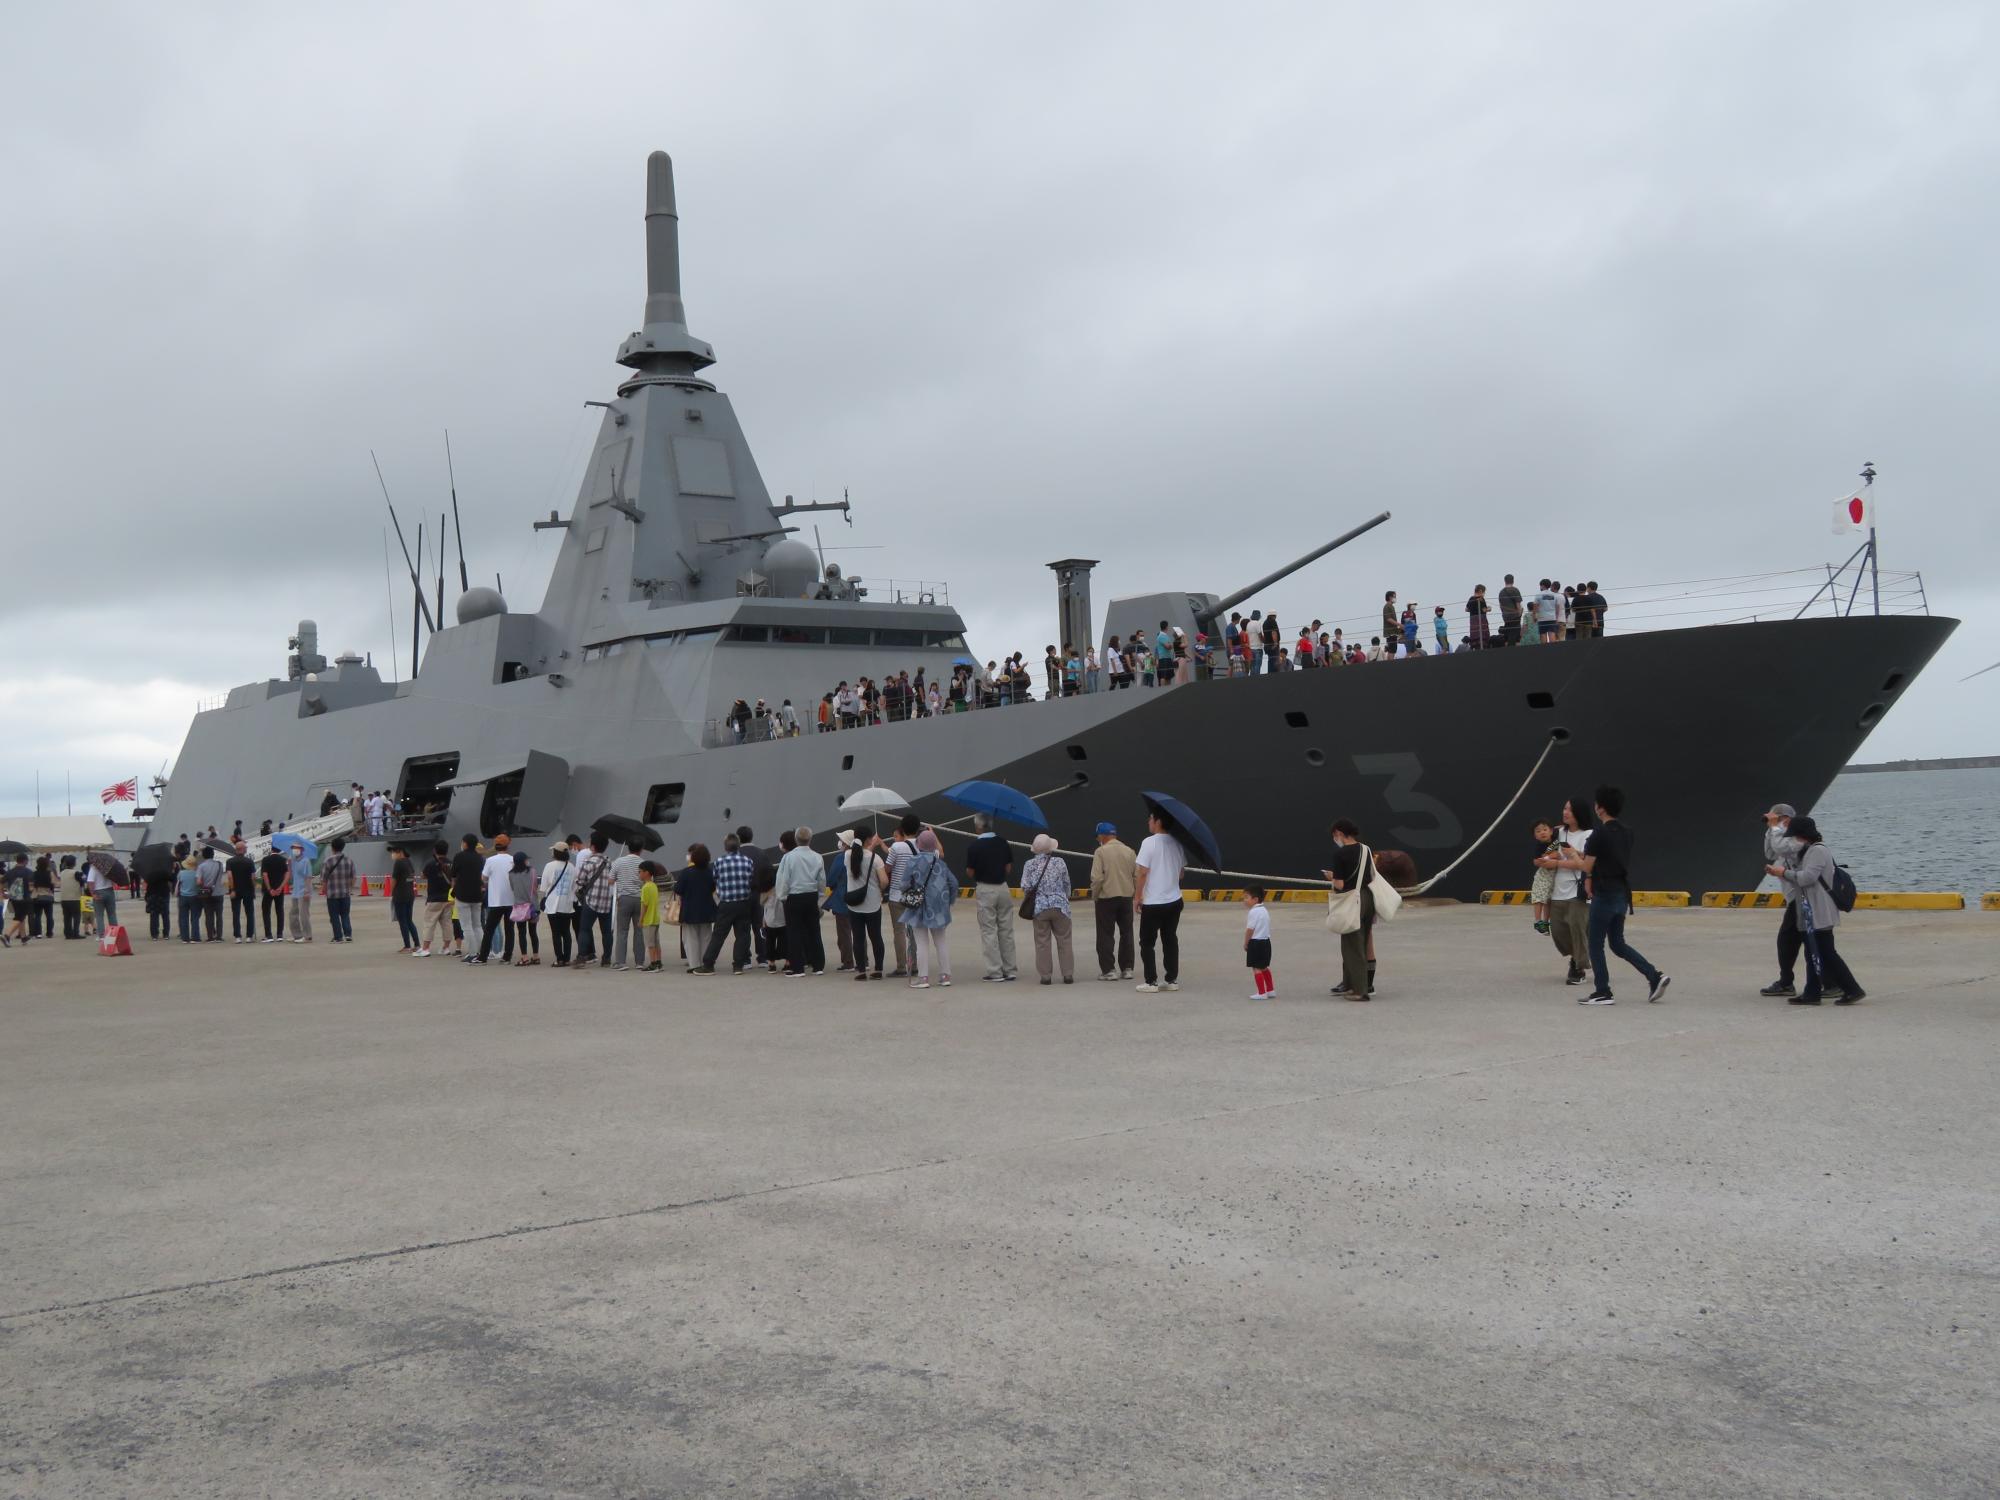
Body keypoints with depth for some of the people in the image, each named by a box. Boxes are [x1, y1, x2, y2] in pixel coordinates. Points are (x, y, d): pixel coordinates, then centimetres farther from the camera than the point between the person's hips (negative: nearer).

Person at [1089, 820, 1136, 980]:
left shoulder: (1101, 851, -10)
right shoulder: (1129, 851, 3)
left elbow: (1097, 878, -15)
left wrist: (1094, 896, -1)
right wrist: (1133, 892, 12)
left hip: (1106, 898, -4)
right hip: (1126, 897, 4)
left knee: (1105, 935, 4)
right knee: (1126, 933, 13)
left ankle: (1108, 970, 3)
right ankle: (1127, 968, 15)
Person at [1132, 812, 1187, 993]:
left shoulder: (1150, 842, -15)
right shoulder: (1177, 843, 4)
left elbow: (1142, 872, -16)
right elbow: (1181, 872, 11)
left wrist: (1137, 896, -7)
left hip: (1153, 903, -6)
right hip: (1174, 900, 6)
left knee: (1147, 943, 4)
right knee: (1170, 940, 13)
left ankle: (1151, 982, 1)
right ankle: (1172, 980, 15)